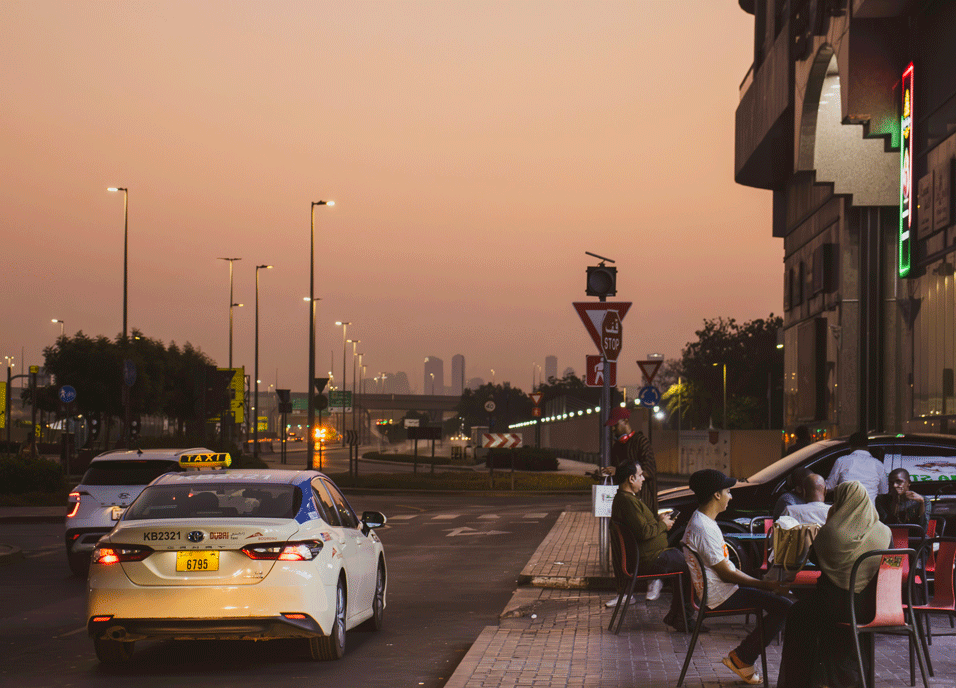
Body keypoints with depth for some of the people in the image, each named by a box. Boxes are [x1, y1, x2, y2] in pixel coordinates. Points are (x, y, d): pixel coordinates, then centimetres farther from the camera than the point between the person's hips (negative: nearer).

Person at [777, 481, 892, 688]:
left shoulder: (830, 531, -14)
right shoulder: (884, 533, -6)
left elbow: (813, 558, 3)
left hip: (835, 606, -4)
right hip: (870, 608, 4)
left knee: (798, 616, 27)